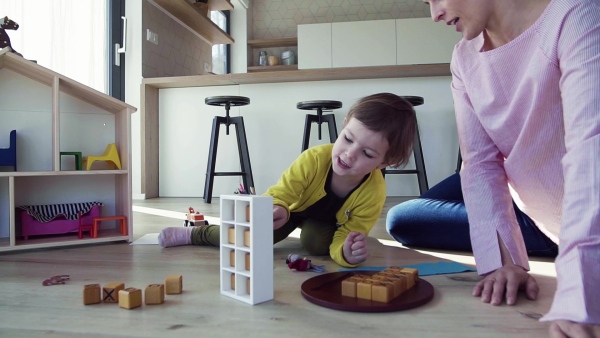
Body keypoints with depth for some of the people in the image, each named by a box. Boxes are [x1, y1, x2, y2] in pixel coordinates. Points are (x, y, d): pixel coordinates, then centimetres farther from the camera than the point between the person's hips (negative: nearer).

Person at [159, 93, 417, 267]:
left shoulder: (374, 194, -36)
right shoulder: (314, 159, -40)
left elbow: (343, 239, -32)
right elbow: (279, 194, -36)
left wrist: (346, 252, -55)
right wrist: (277, 210, -59)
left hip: (326, 220, 1)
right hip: (294, 207, -1)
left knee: (317, 244, -29)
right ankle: (196, 233, 11)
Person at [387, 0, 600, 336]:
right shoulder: (465, 56, -7)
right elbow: (481, 161, -13)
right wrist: (505, 259, -23)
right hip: (526, 206, 6)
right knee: (401, 221, -2)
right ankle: (553, 240, 0)